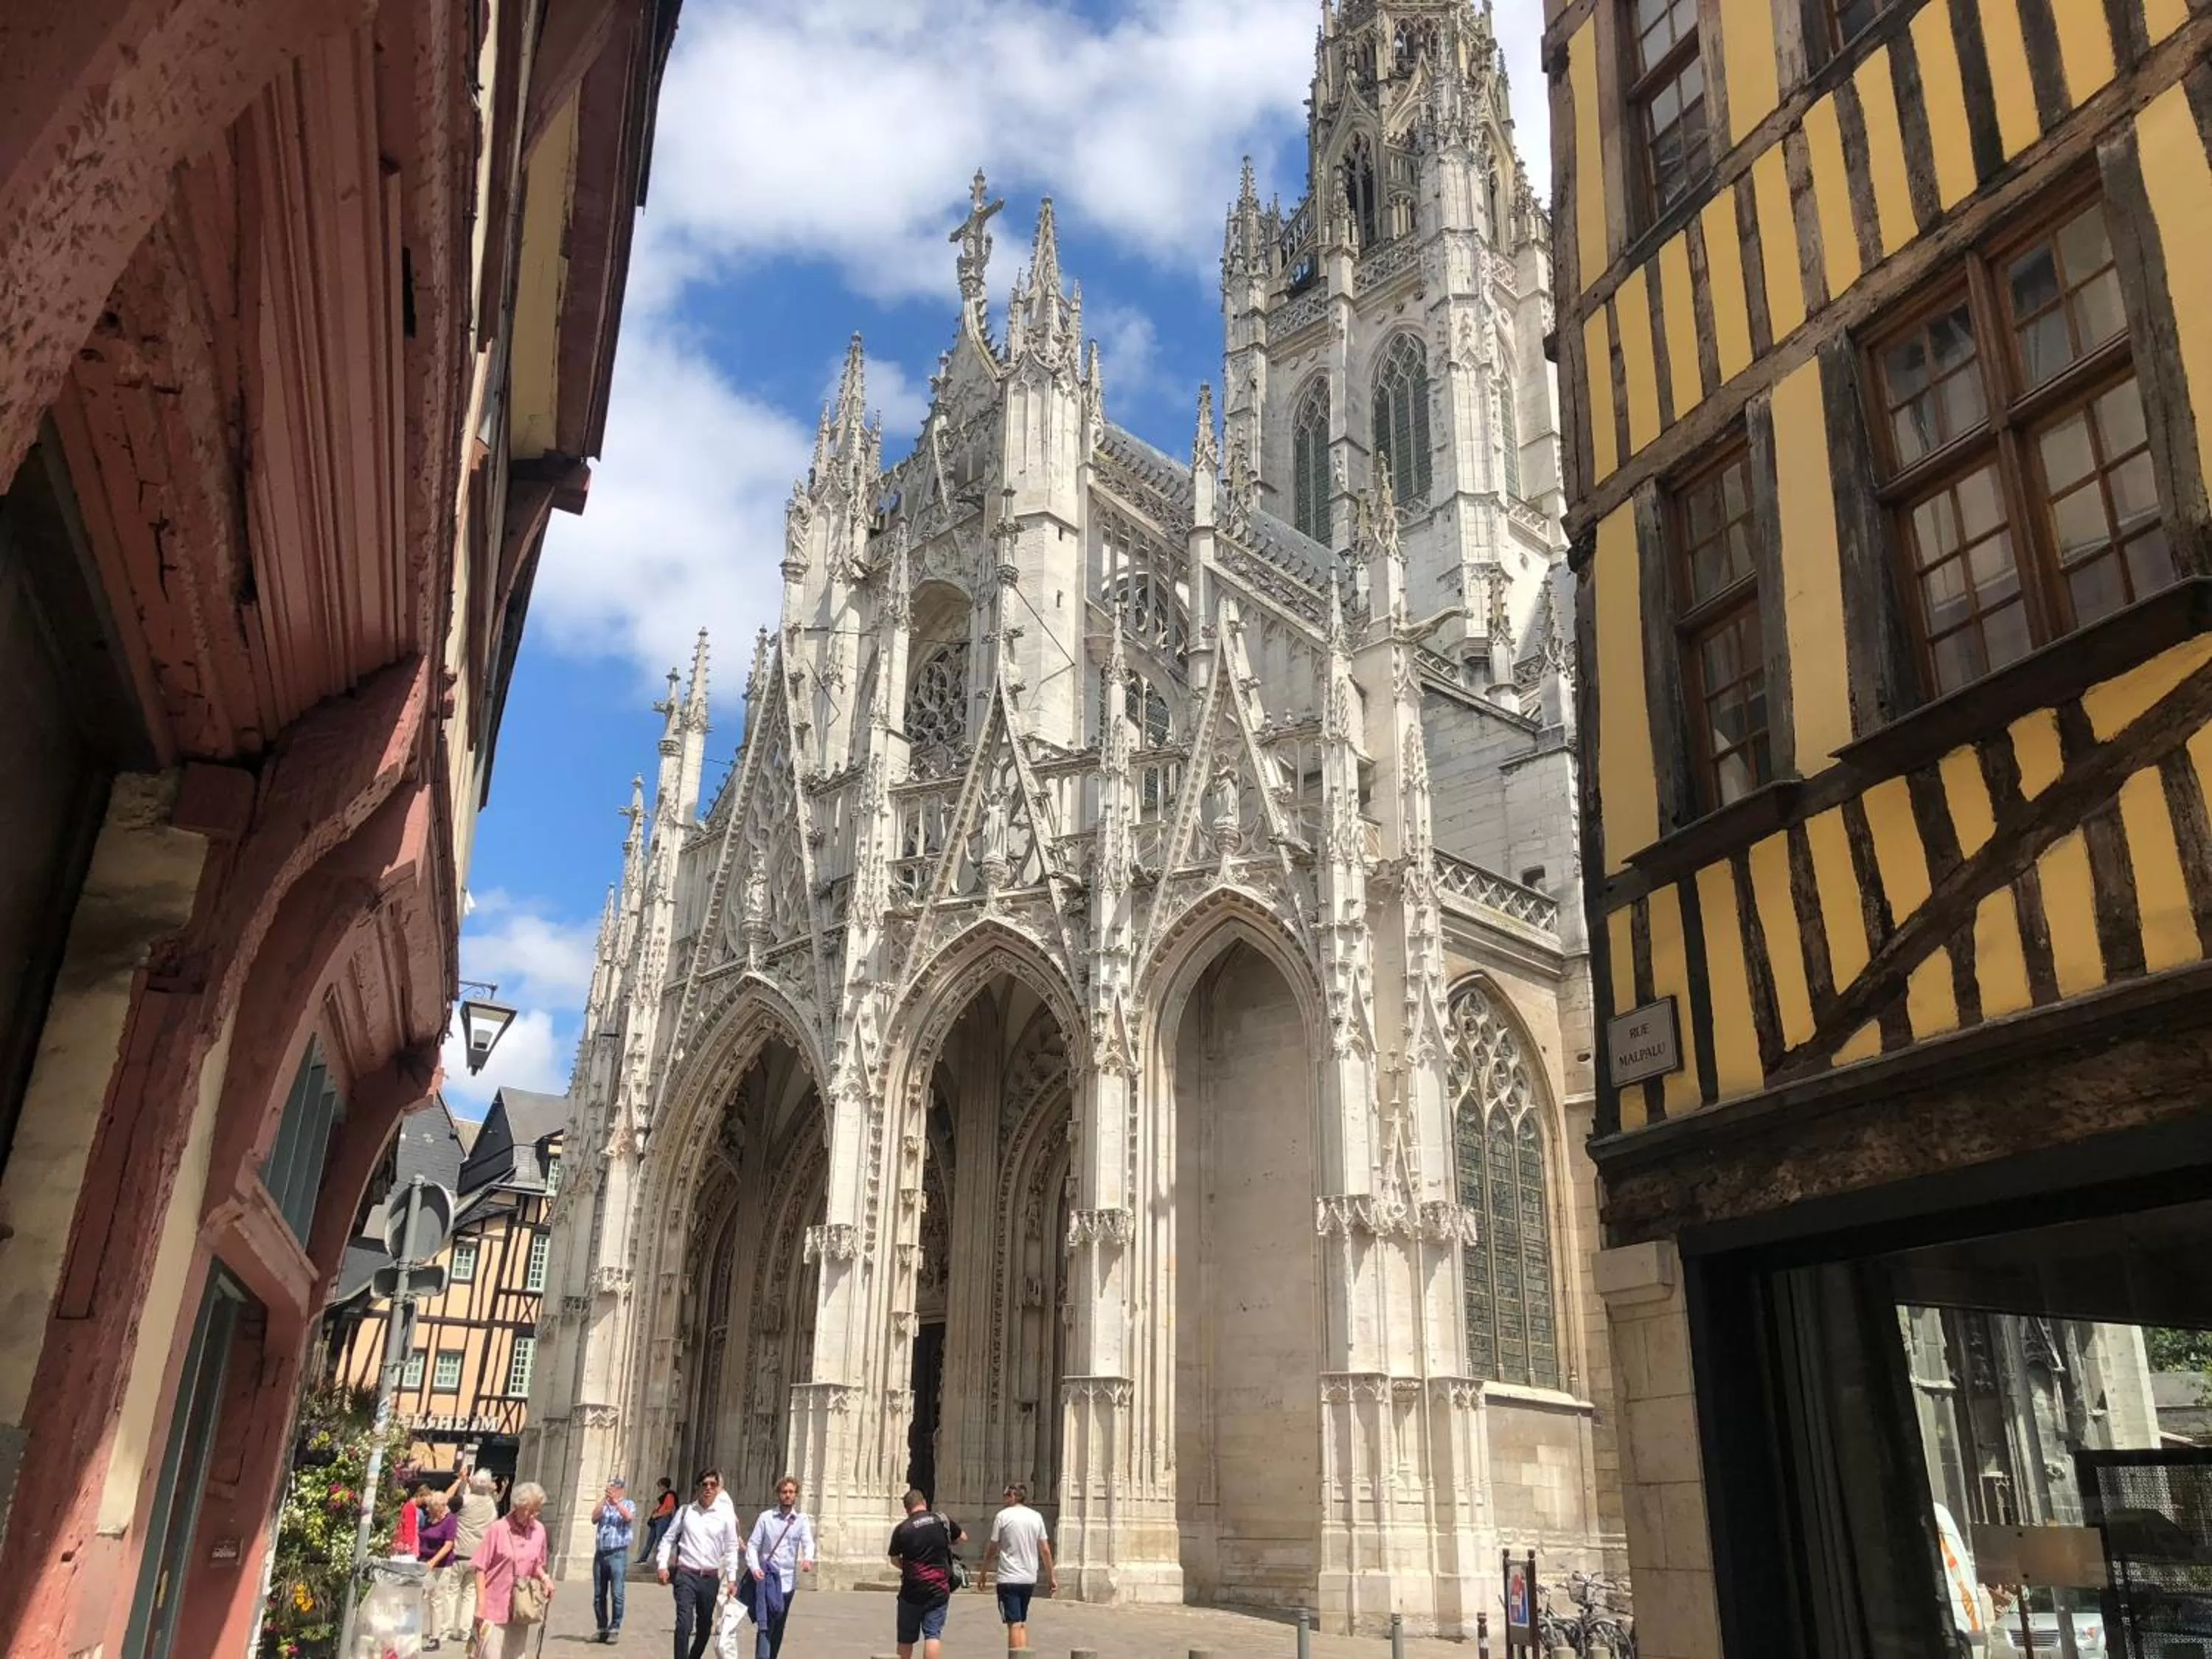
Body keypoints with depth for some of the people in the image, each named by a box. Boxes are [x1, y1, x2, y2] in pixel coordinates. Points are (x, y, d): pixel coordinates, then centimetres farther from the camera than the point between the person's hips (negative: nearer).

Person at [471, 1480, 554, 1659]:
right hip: (494, 1609, -5)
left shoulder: (539, 1531, 2)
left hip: (520, 1610, 5)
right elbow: (480, 1568, -9)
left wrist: (544, 1578, -4)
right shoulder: (499, 1528, -13)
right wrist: (481, 1605, -13)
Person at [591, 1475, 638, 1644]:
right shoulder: (603, 1505, 15)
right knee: (599, 1595, 7)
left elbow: (629, 1517, -13)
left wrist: (616, 1501, -17)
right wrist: (603, 1499, -8)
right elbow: (594, 1519, -2)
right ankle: (602, 1628, 16)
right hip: (600, 1554, 4)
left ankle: (614, 1629, -1)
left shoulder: (628, 1504, 7)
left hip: (618, 1554, -4)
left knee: (617, 1594, -8)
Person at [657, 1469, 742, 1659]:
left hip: (711, 1578, 2)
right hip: (685, 1574, -2)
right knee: (684, 1624, -16)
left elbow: (731, 1548, 3)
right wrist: (663, 1565, -4)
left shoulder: (726, 1515, 0)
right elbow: (668, 1539, 7)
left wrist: (732, 1578, 1)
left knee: (705, 1626, 14)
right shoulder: (685, 1511, 1)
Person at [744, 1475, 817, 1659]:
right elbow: (752, 1545, 0)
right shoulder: (766, 1517, 2)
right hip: (767, 1576, -2)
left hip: (788, 1579, 3)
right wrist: (755, 1568, -16)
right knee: (766, 1625, -13)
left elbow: (808, 1542, -10)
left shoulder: (801, 1519, 4)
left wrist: (808, 1558, -31)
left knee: (778, 1629, 13)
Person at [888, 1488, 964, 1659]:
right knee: (933, 1634, 0)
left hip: (912, 1589, 0)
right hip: (939, 1589, 0)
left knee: (906, 1637, 14)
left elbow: (894, 1559, 8)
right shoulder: (943, 1521, -1)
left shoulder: (901, 1529, -5)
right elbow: (962, 1537, 17)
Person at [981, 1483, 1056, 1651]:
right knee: (1022, 1622, 17)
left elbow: (992, 1549, -2)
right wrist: (1052, 1577, 12)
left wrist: (983, 1572, 10)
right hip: (1029, 1579, 5)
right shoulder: (1036, 1517, 5)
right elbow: (1045, 1551, 6)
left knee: (1014, 1623, -3)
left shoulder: (1003, 1516, -6)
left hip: (1009, 1579, -5)